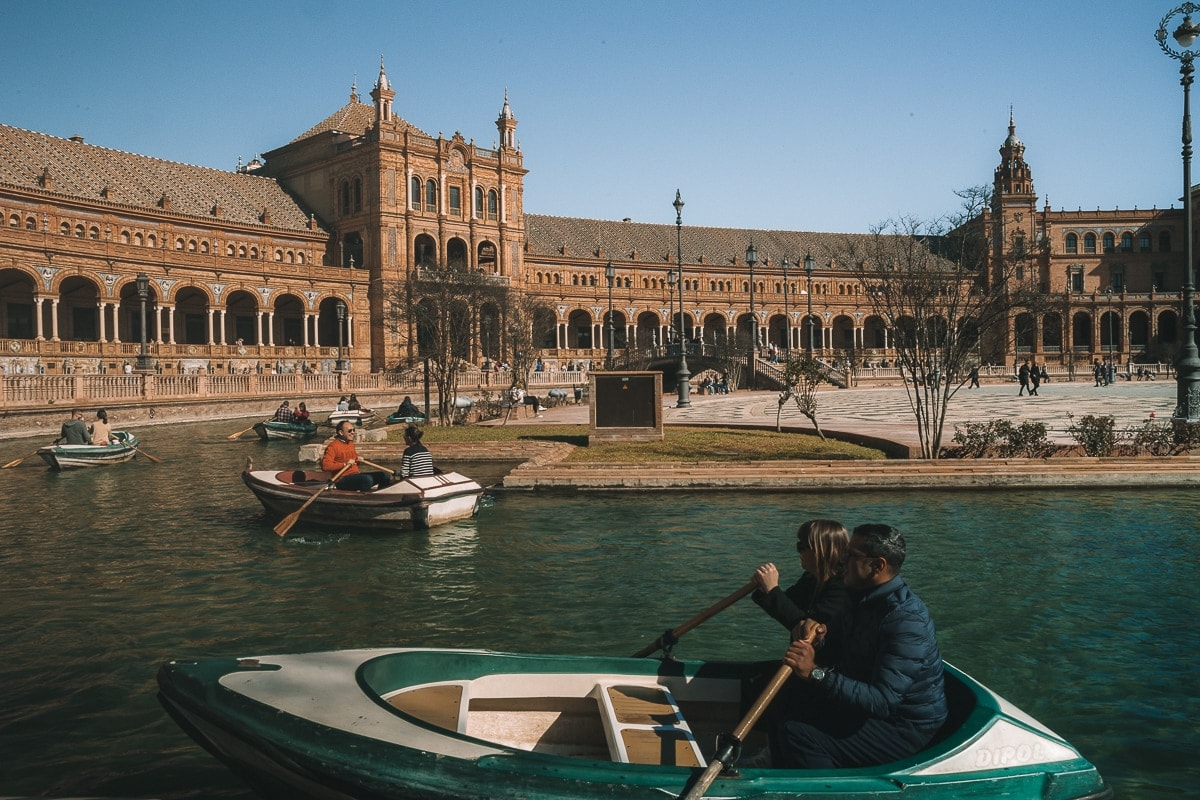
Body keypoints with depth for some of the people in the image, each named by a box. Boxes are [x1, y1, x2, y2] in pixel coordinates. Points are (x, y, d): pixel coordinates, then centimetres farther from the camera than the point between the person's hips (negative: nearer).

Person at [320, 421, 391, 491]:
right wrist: (345, 464, -24)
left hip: (356, 474, 9)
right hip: (343, 479, -9)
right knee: (367, 479, -35)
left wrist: (358, 460, 14)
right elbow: (325, 465, -22)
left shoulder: (351, 443, 18)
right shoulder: (333, 446, -9)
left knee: (384, 475, -3)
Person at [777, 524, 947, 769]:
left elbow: (881, 703, -33)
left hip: (905, 730, -10)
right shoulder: (868, 599, 4)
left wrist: (817, 673, -36)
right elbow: (843, 655, 16)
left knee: (798, 735, -22)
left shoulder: (906, 619, -26)